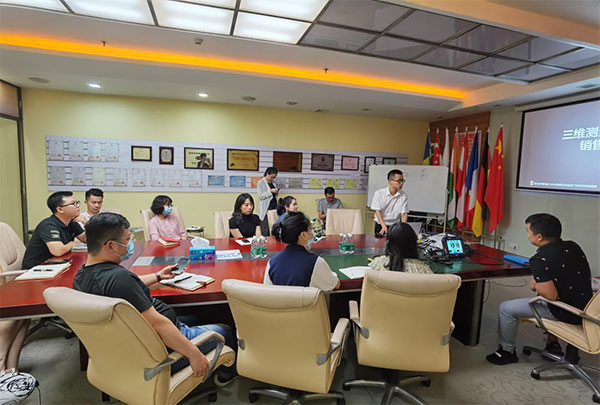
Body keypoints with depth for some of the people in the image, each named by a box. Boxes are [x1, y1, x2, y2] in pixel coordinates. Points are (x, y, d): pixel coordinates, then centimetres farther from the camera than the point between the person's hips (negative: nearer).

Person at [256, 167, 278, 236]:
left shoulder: (273, 182, 16)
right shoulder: (260, 183, -1)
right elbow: (260, 196, -8)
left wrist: (276, 192, 6)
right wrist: (271, 191, -16)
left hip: (274, 207, 6)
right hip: (266, 208, -5)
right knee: (265, 231, -9)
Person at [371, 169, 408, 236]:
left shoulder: (404, 196, -2)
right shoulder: (379, 193, -7)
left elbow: (404, 214, -1)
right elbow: (378, 211, -9)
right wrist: (384, 226, -20)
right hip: (381, 225, -1)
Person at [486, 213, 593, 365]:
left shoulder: (539, 260, -24)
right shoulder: (573, 246, 0)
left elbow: (551, 296, -26)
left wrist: (535, 285, -5)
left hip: (565, 313, -8)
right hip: (585, 307, 8)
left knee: (506, 308, 0)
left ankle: (507, 352, 17)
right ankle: (552, 344, 40)